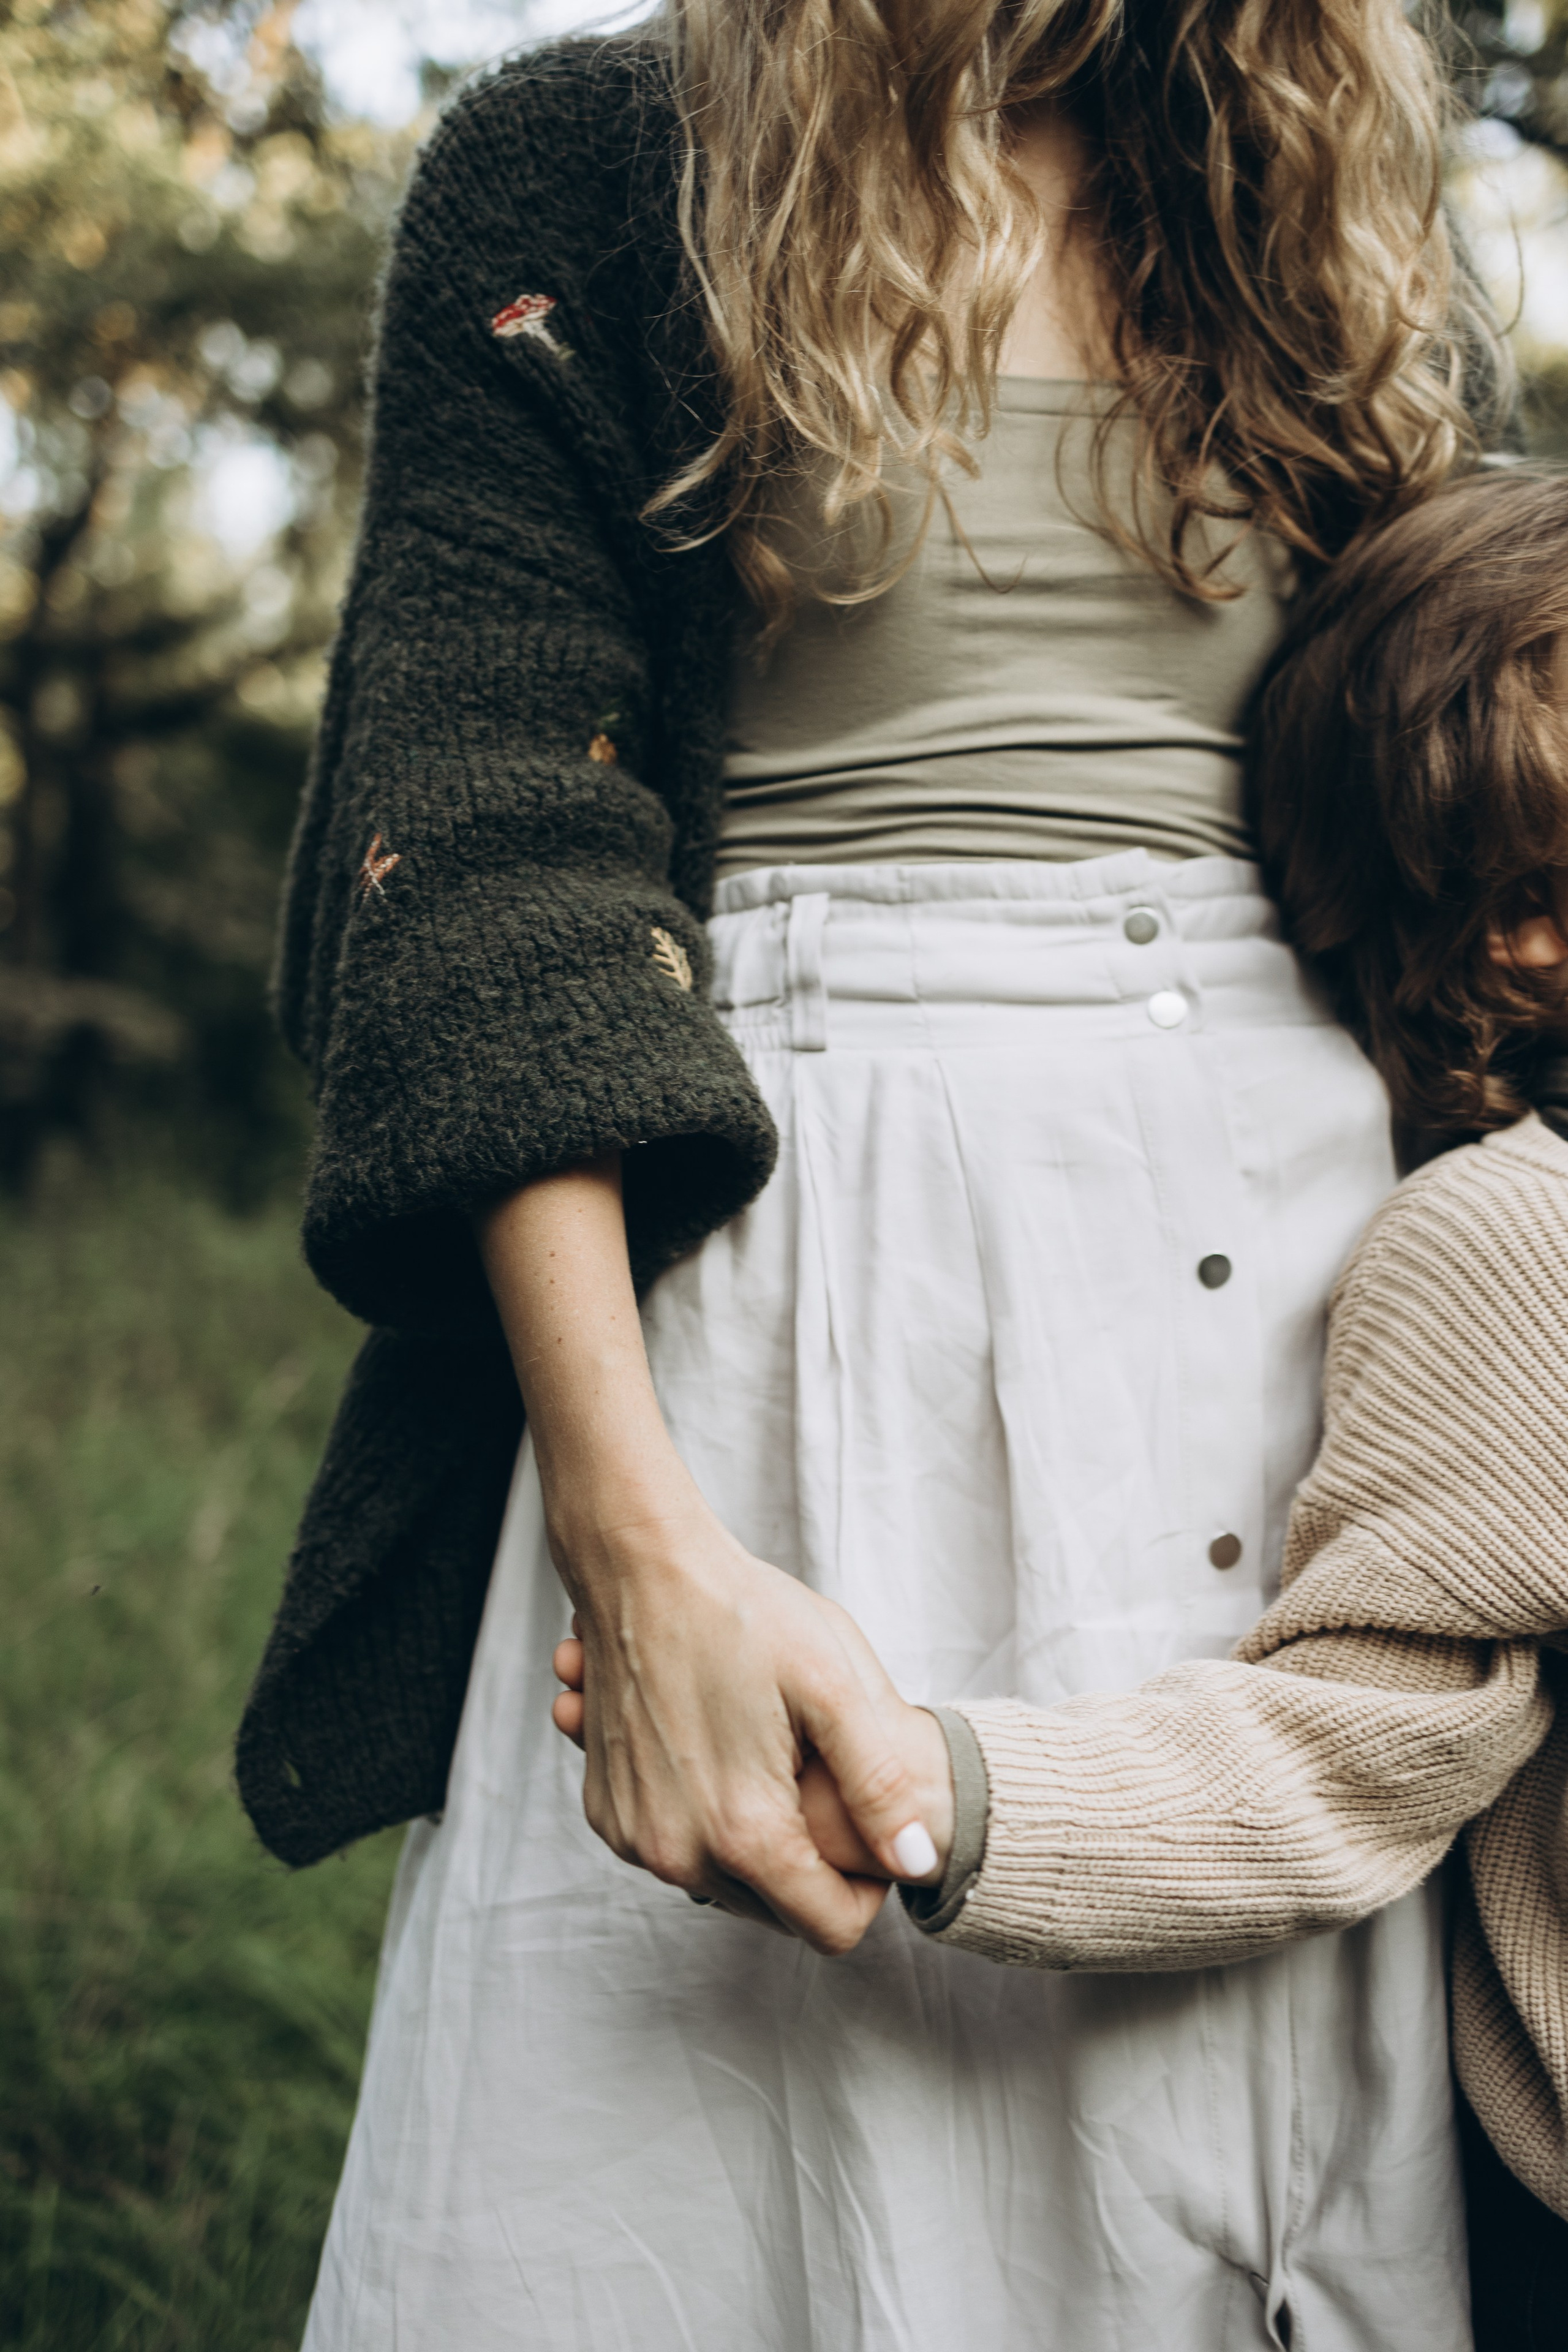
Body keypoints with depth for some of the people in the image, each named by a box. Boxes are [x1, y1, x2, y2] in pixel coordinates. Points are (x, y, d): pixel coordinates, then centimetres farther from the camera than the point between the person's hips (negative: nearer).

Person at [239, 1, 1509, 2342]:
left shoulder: (1366, 279, 14)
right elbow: (486, 856, -9)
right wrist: (643, 1545, -20)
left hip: (1309, 1258, 4)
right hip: (776, 1262, -3)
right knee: (715, 2157, 1)